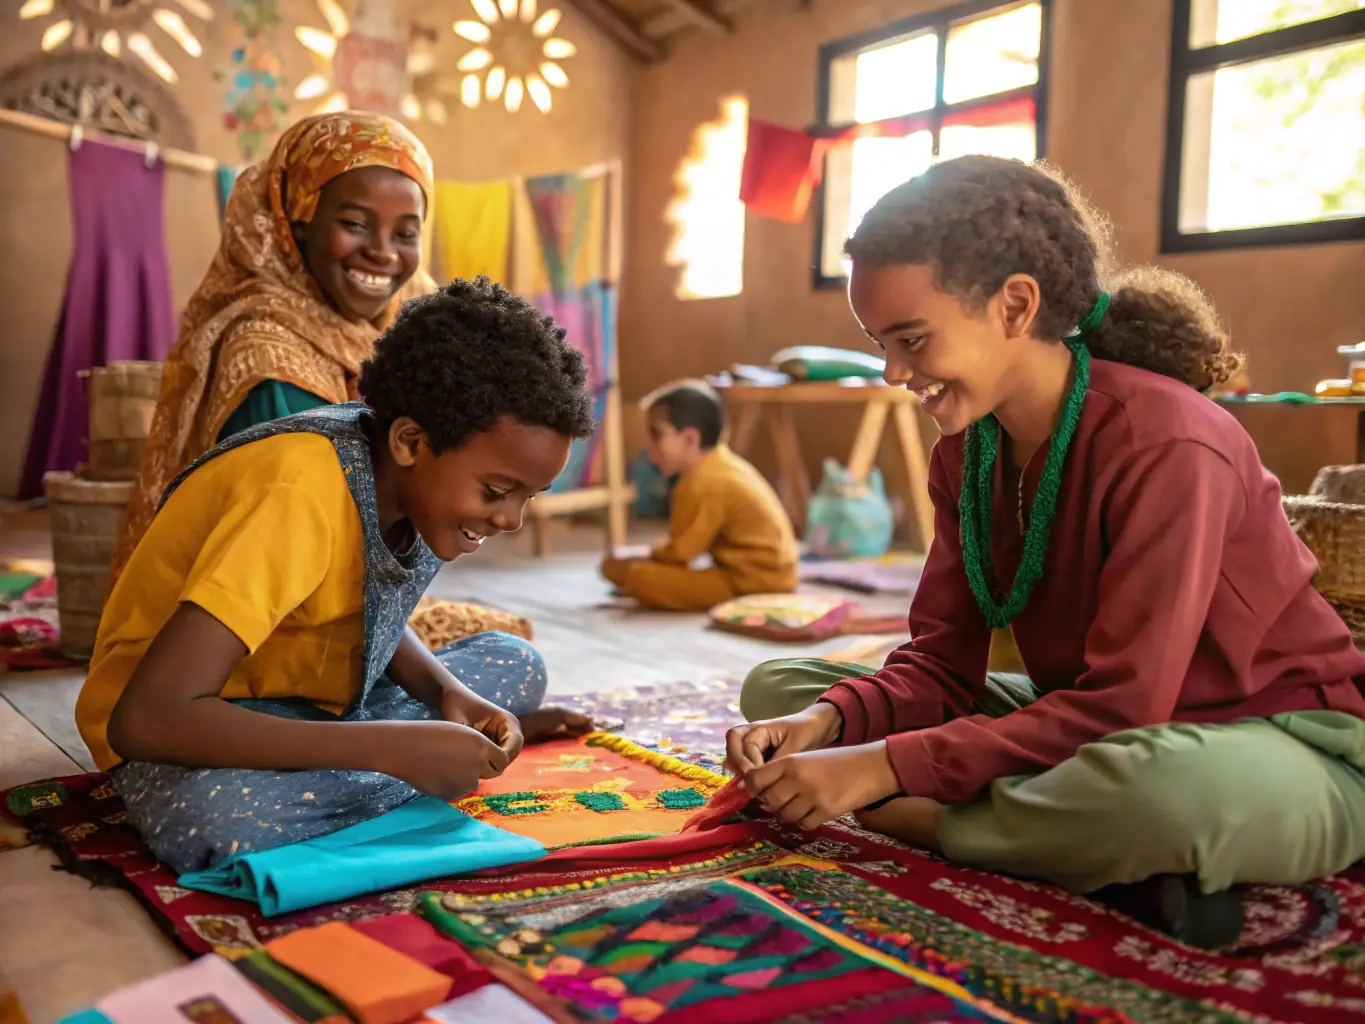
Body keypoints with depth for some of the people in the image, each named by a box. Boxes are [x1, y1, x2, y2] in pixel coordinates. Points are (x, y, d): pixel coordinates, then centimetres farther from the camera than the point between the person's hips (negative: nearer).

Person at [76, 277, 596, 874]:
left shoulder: (413, 478, -9)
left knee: (516, 666, -1)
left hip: (313, 703, 7)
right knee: (217, 820, -39)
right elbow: (146, 719, -39)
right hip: (179, 730, -6)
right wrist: (395, 747, -38)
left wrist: (450, 694, -13)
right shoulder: (299, 496, -34)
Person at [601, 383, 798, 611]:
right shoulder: (722, 465, 12)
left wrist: (627, 567, 1)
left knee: (642, 579, -21)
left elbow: (679, 553, -14)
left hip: (753, 584, -10)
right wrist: (650, 559, 13)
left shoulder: (701, 485, -19)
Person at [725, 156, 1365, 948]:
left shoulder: (1165, 444, -25)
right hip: (1080, 727, 7)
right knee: (778, 688, -2)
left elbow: (1121, 709, -27)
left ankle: (909, 823, -17)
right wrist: (828, 721, -23)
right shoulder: (965, 453, -1)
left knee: (1169, 786, -47)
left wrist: (888, 767, -30)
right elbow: (942, 663, -3)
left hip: (1281, 743, -7)